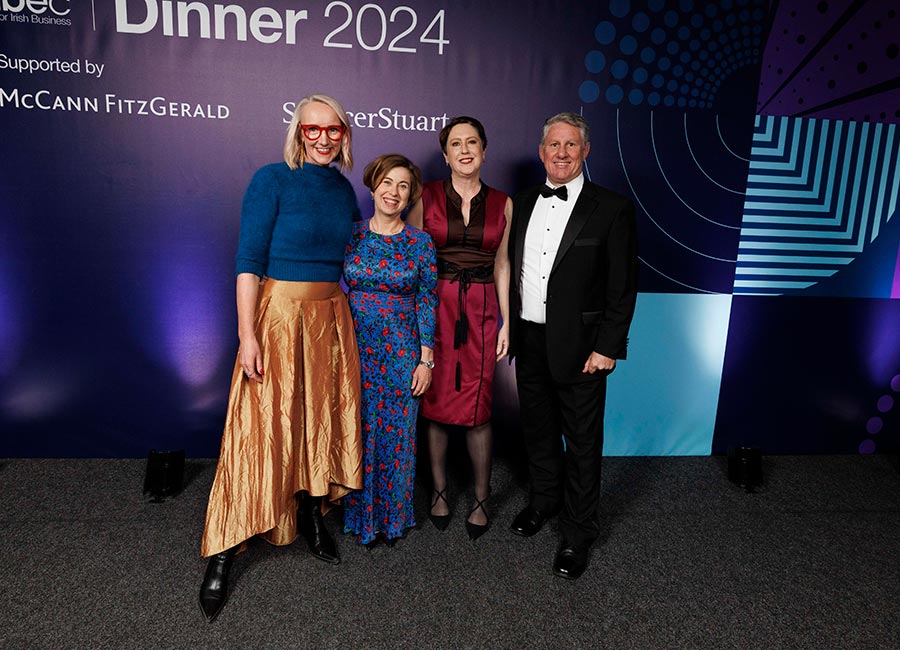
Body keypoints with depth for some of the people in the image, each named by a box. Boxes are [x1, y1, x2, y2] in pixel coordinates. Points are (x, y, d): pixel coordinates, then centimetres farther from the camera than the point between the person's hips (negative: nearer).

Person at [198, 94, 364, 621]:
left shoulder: (343, 188, 10)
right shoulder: (272, 180, -7)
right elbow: (249, 260, -12)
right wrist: (248, 334, -18)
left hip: (332, 316, 6)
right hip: (280, 314, -5)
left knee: (322, 417, 11)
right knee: (263, 425, -4)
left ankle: (311, 517, 31)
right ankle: (222, 557, 9)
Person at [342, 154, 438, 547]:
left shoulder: (420, 243, -1)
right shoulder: (351, 235, 2)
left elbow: (427, 303, -1)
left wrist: (426, 359, -5)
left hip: (402, 351, -1)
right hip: (356, 347, 1)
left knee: (397, 433, 7)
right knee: (359, 432, 8)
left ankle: (394, 515, 28)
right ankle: (360, 515, 27)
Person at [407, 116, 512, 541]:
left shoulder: (502, 204, 6)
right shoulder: (426, 198, 0)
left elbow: (501, 263, 10)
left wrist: (506, 322, 6)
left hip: (481, 311, 1)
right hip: (434, 307, -1)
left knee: (477, 408, 2)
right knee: (436, 402, 6)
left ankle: (482, 499, 20)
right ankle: (439, 490, 26)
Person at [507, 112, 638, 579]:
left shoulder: (612, 209, -8)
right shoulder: (523, 204, 8)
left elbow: (623, 286, -9)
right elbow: (513, 270, 11)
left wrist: (608, 347, -13)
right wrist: (510, 330, 8)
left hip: (579, 345, -5)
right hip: (529, 341, 5)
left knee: (582, 441, 6)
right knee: (537, 428, 20)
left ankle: (578, 534, 22)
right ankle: (544, 499, 43)